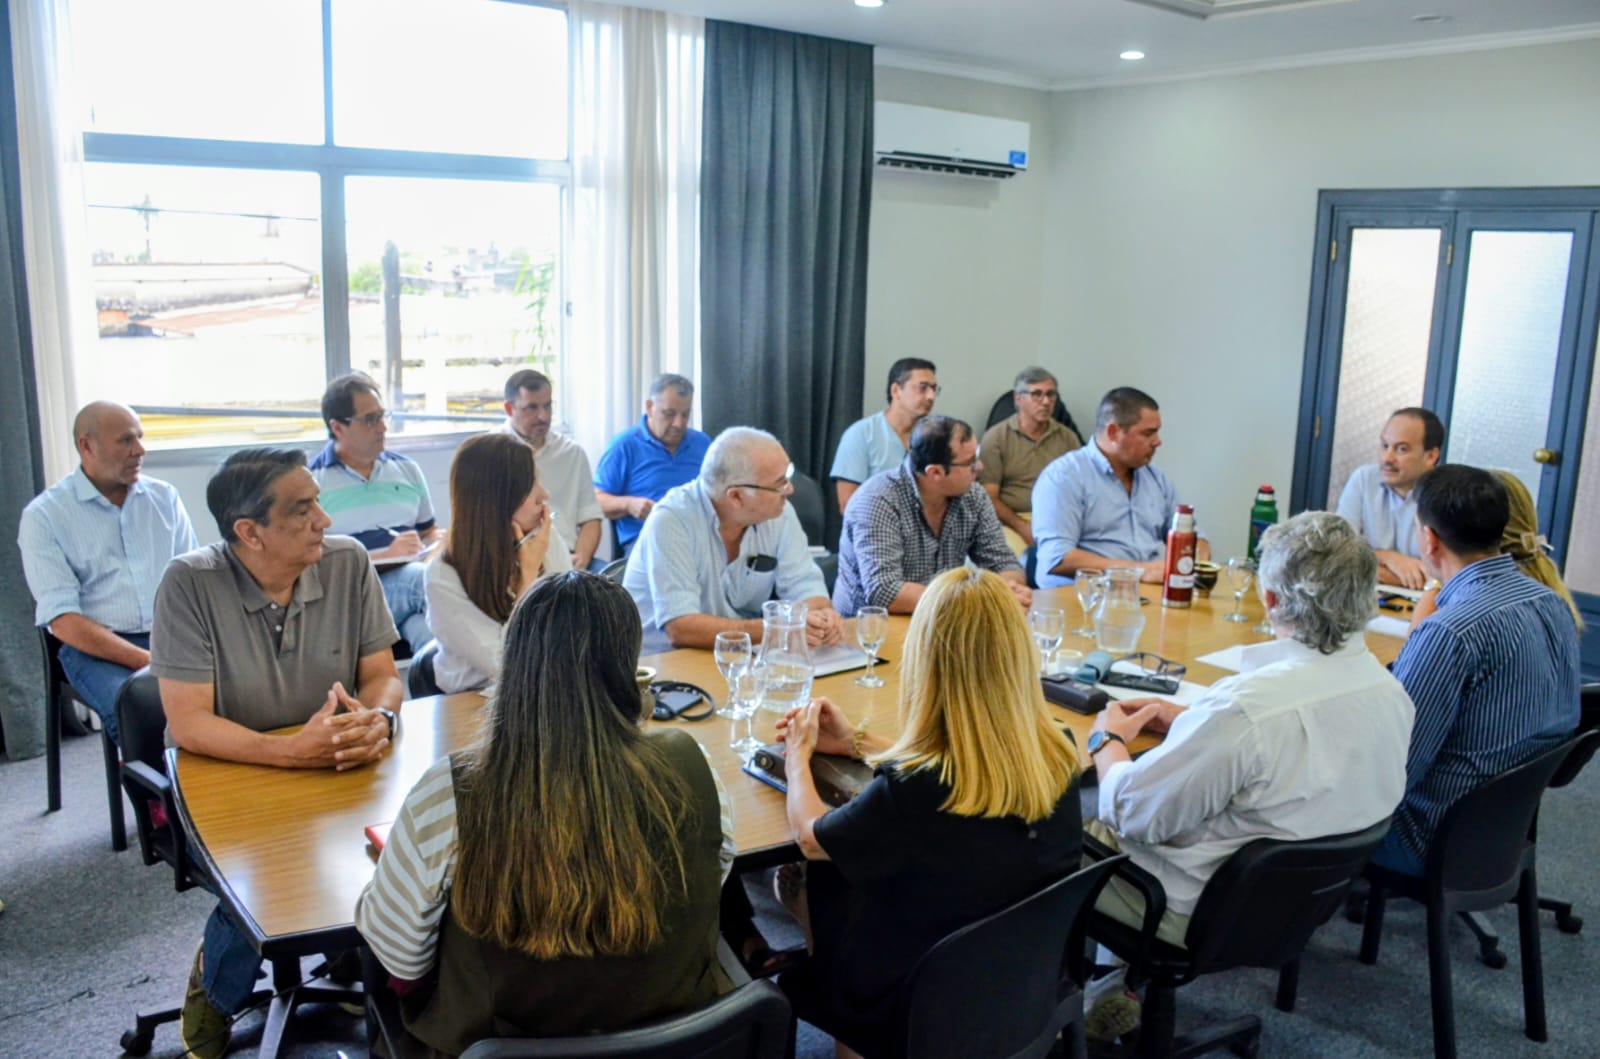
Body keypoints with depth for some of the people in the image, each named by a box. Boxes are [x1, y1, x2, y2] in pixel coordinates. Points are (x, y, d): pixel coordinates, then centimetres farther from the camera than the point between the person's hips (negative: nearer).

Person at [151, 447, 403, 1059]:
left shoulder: (348, 563, -5)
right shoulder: (190, 585, -15)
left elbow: (383, 674, -1)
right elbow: (188, 722, -18)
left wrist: (378, 719, -25)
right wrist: (290, 751, -33)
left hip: (339, 774, 3)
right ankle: (214, 993, 7)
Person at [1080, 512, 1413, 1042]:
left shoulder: (1246, 708, -34)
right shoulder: (1390, 693, -9)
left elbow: (1132, 812, -22)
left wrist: (1107, 741, -2)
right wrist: (1190, 721, 10)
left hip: (1207, 914, -7)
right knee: (1103, 820, 23)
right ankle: (1115, 986, 24)